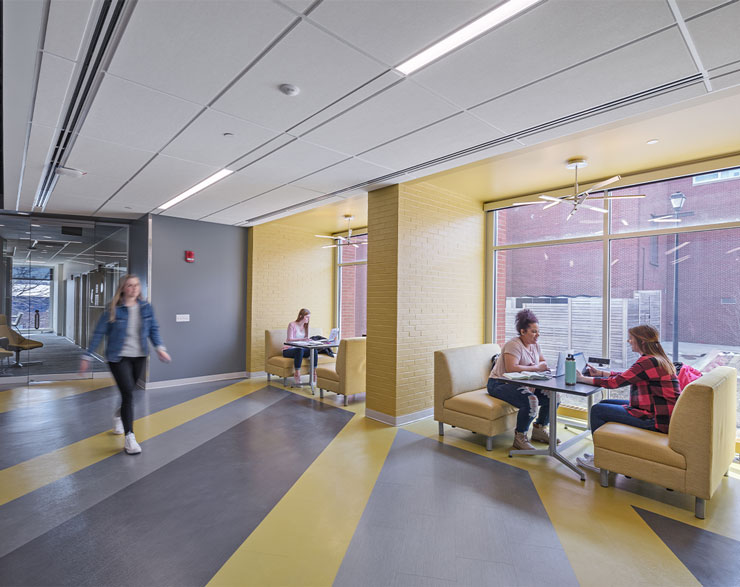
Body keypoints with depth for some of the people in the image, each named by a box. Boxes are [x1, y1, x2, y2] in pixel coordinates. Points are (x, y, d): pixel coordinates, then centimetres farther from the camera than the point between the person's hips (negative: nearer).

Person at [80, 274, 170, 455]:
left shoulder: (146, 308, 0)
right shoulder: (114, 309, -10)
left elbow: (153, 329, 6)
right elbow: (99, 333, -5)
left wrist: (159, 347, -9)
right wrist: (87, 357, -4)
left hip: (139, 357, 4)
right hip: (118, 357, -4)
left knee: (128, 393, 19)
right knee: (128, 394, -10)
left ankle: (119, 415, 52)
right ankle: (129, 437, 0)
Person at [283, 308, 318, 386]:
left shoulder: (305, 326, 10)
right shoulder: (292, 325, -11)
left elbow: (305, 340, 12)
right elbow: (289, 340, -21)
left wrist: (308, 340, -12)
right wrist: (302, 339, -36)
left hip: (300, 349, 6)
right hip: (288, 350, -6)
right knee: (299, 350, -39)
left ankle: (314, 373, -19)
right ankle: (297, 374, -31)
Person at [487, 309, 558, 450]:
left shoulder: (534, 345, 11)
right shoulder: (514, 345, -19)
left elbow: (544, 363, 15)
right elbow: (511, 368, -31)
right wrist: (536, 367, -21)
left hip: (520, 384, 9)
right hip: (499, 384, -9)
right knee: (531, 401, -32)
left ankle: (539, 430, 15)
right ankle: (519, 438, -12)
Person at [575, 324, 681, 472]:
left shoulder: (647, 362, -21)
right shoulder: (659, 359, 11)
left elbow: (615, 382, -18)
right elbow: (626, 376, 20)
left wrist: (583, 379, -9)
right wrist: (600, 372, 18)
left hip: (656, 420, -10)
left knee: (597, 410, -8)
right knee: (604, 403, 15)